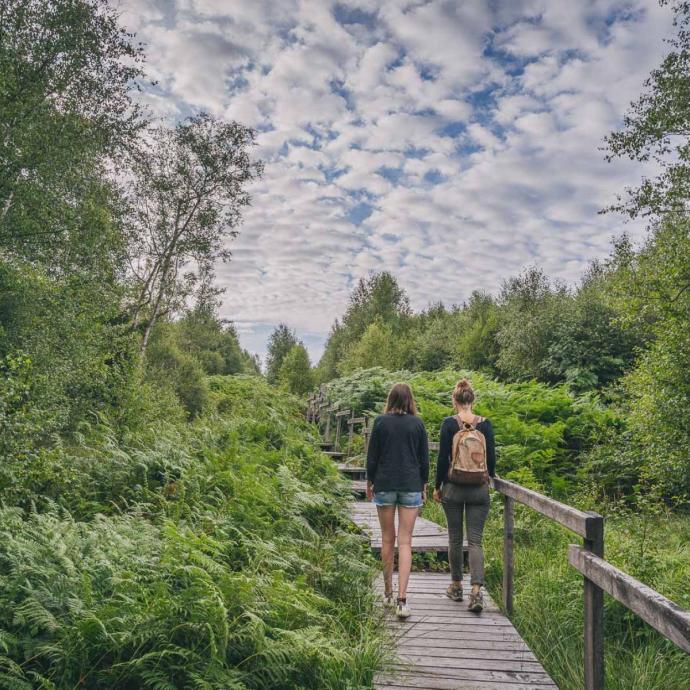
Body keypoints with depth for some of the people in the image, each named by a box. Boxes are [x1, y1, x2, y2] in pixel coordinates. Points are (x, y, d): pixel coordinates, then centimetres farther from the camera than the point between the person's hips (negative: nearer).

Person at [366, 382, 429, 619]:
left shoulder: (381, 421, -3)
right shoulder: (418, 423, 0)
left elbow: (372, 456, -2)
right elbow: (424, 459, 3)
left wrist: (369, 482, 10)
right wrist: (424, 485, 15)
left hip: (384, 485, 0)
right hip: (411, 486, 0)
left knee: (387, 539, 13)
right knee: (405, 542, 1)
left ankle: (388, 593, 23)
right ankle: (402, 599, -6)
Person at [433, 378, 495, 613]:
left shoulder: (449, 423, -9)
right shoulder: (485, 424, -2)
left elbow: (443, 458, -8)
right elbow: (491, 457, 2)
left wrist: (437, 486, 3)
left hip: (454, 488, -1)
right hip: (479, 489, 2)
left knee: (455, 538, 13)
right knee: (475, 541, 4)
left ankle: (456, 586, 26)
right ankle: (476, 591, -8)